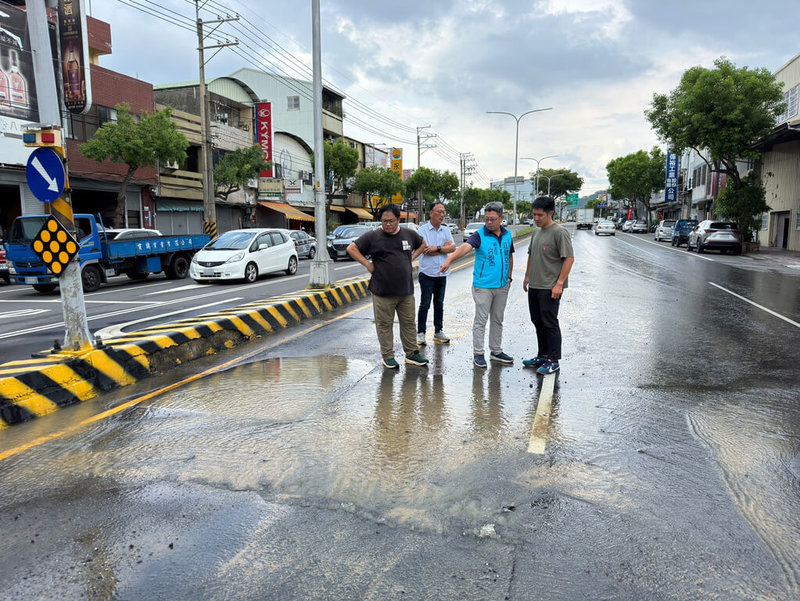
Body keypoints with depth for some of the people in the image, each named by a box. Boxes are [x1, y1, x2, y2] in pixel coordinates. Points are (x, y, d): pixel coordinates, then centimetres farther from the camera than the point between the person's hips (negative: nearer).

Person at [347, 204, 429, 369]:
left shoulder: (409, 234, 7)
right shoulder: (373, 236, -5)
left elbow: (422, 245, 25)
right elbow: (351, 248, -3)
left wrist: (411, 258, 10)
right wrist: (368, 264, -8)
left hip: (406, 291, 3)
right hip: (383, 292, -3)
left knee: (408, 323, 11)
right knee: (384, 325, 4)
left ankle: (412, 354, 23)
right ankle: (388, 356, 16)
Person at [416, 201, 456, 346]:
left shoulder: (446, 230, 10)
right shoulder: (422, 230, -5)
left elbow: (453, 247, -3)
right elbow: (425, 251, -15)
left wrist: (436, 248, -16)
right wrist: (444, 247, -6)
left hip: (442, 273, 5)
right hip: (427, 273, -5)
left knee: (439, 304, 12)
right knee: (425, 304, -2)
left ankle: (438, 332, 21)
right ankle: (421, 333, 6)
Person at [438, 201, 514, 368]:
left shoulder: (507, 234, 5)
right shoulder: (479, 235, -12)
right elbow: (465, 247, -31)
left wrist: (509, 276, 15)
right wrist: (449, 260, -47)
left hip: (502, 286, 5)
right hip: (483, 286, -5)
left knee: (498, 320, 14)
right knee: (481, 320, 1)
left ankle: (496, 351, 26)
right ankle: (478, 353, 11)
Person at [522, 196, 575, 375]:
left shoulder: (559, 233, -12)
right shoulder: (536, 232, 14)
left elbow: (569, 258, -16)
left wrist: (559, 283, -20)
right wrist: (527, 277, 21)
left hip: (550, 288, -9)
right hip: (534, 286, 9)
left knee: (550, 324, -4)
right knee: (538, 322, 14)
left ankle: (553, 360, 4)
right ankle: (542, 356, 25)